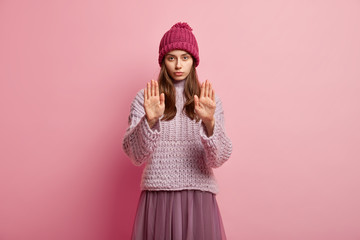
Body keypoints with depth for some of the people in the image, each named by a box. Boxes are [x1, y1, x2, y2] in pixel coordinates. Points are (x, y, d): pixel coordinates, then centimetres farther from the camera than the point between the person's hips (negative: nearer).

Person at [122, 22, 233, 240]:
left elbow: (219, 158, -7)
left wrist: (209, 122, -24)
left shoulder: (210, 100, 3)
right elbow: (136, 156, -9)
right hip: (157, 196, 0)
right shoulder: (145, 98, 1)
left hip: (199, 197, 1)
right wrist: (150, 121, -25)